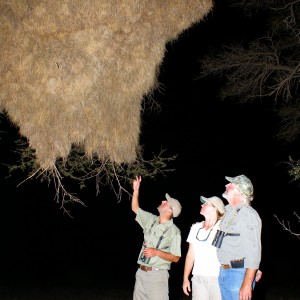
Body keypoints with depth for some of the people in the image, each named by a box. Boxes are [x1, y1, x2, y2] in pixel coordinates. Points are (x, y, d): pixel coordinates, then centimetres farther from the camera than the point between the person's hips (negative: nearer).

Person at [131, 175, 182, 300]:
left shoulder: (174, 231, -10)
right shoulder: (151, 220, 8)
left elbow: (175, 258, -10)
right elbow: (135, 208, 17)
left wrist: (157, 252, -22)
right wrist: (136, 189, 7)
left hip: (157, 274, -6)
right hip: (141, 272, 6)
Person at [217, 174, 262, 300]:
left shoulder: (248, 214, -14)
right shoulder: (228, 211, 12)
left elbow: (254, 251, -20)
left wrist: (247, 284, -24)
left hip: (239, 273, -8)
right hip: (223, 272, 8)